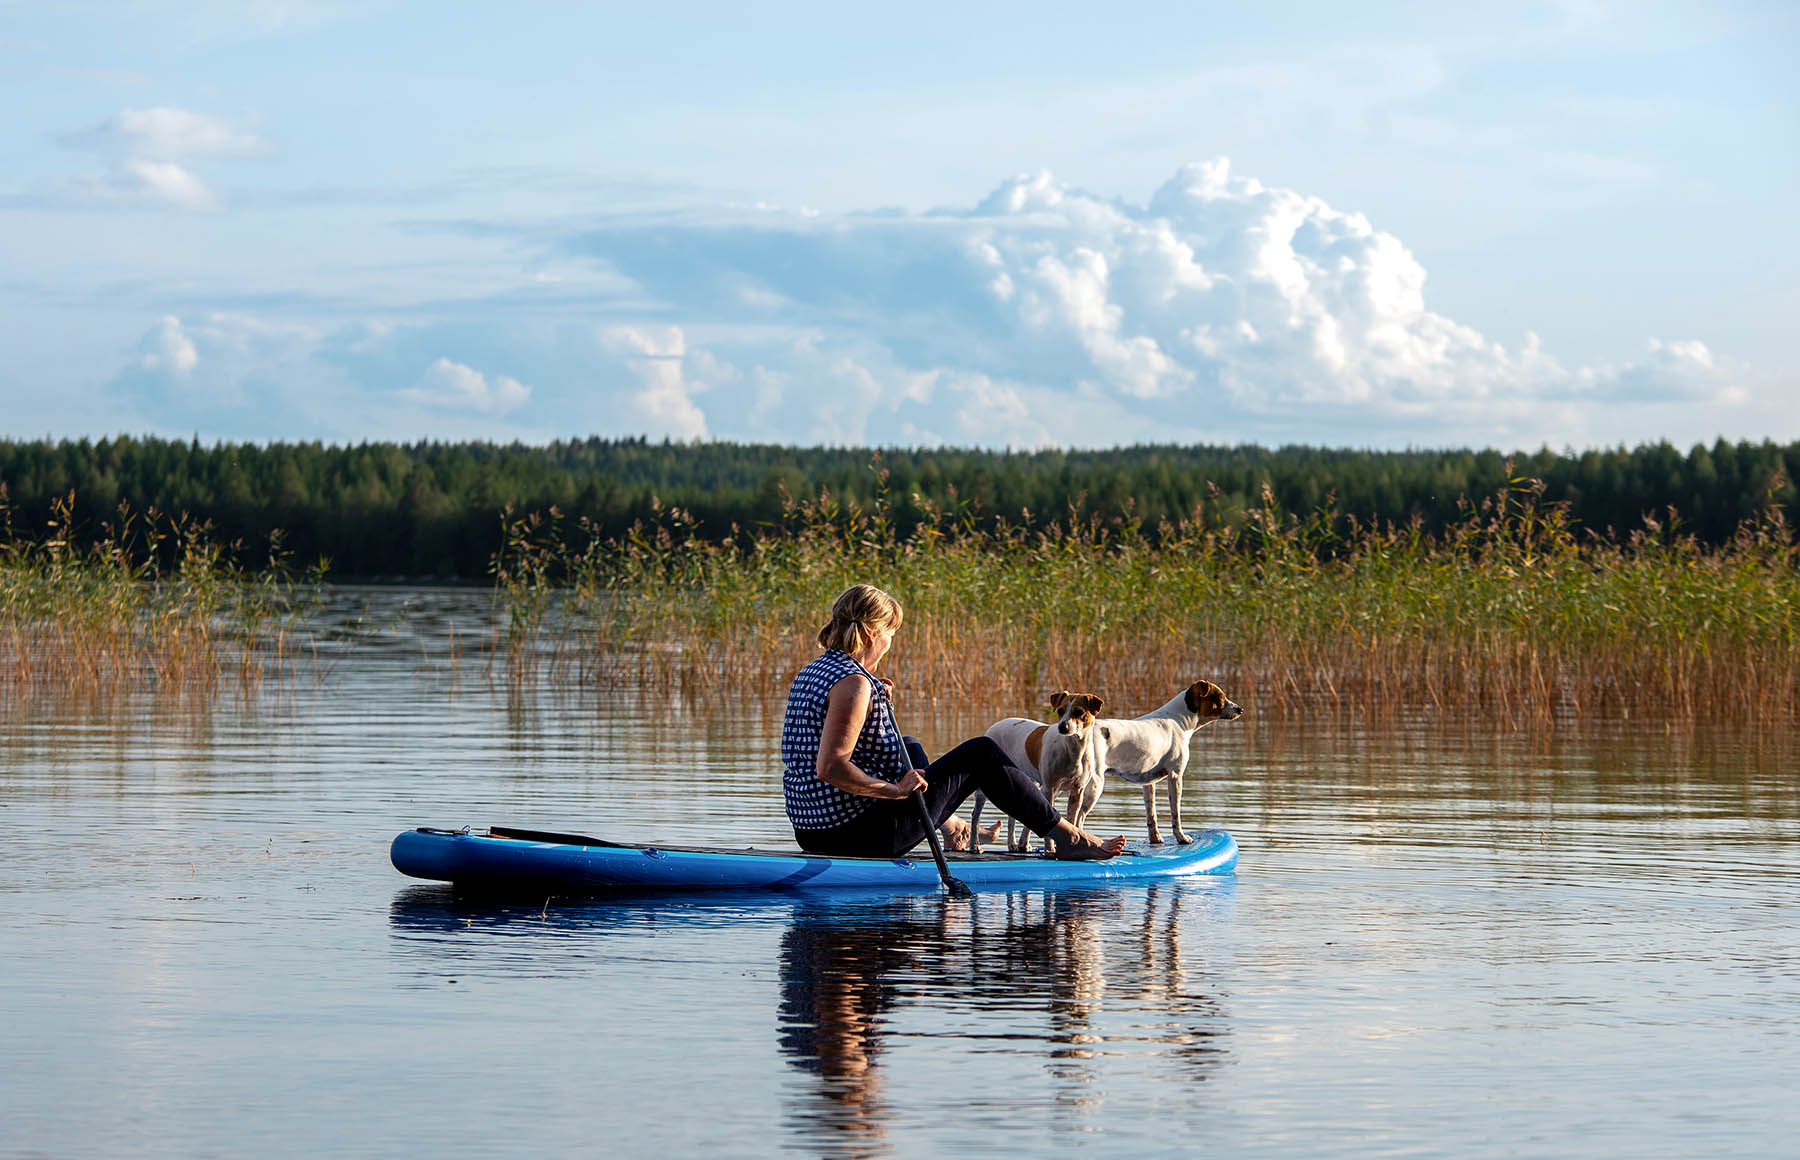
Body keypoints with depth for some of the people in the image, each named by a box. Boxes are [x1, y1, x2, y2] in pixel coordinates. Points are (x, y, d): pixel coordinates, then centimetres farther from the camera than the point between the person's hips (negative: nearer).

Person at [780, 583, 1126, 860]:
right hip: (861, 835, -10)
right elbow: (830, 768, -30)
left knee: (910, 751, 36)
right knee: (982, 754, 5)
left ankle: (955, 828, 53)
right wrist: (895, 789, -21)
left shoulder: (809, 674, 9)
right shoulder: (853, 683, -20)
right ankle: (1068, 837, 14)